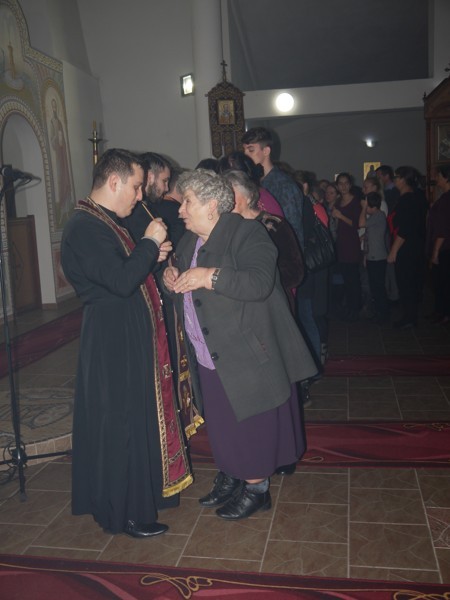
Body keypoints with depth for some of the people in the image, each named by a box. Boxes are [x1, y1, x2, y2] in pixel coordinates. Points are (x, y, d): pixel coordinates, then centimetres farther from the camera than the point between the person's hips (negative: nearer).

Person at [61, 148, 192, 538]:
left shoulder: (105, 223, 13)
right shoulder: (85, 227, -20)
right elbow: (121, 281, -28)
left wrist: (152, 257, 4)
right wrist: (149, 243, -16)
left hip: (130, 338, 11)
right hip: (113, 343, -11)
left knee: (137, 417, 20)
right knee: (122, 423, 1)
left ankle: (138, 492, 37)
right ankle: (126, 511, 18)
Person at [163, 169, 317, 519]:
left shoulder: (246, 233, -15)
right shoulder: (189, 242, 11)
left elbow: (260, 282, -30)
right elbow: (185, 292, 20)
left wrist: (209, 276, -31)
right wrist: (172, 280, -2)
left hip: (246, 355, -7)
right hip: (210, 359, 8)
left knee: (251, 423, 6)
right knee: (221, 422, 18)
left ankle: (256, 488, 25)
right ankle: (230, 477, 38)